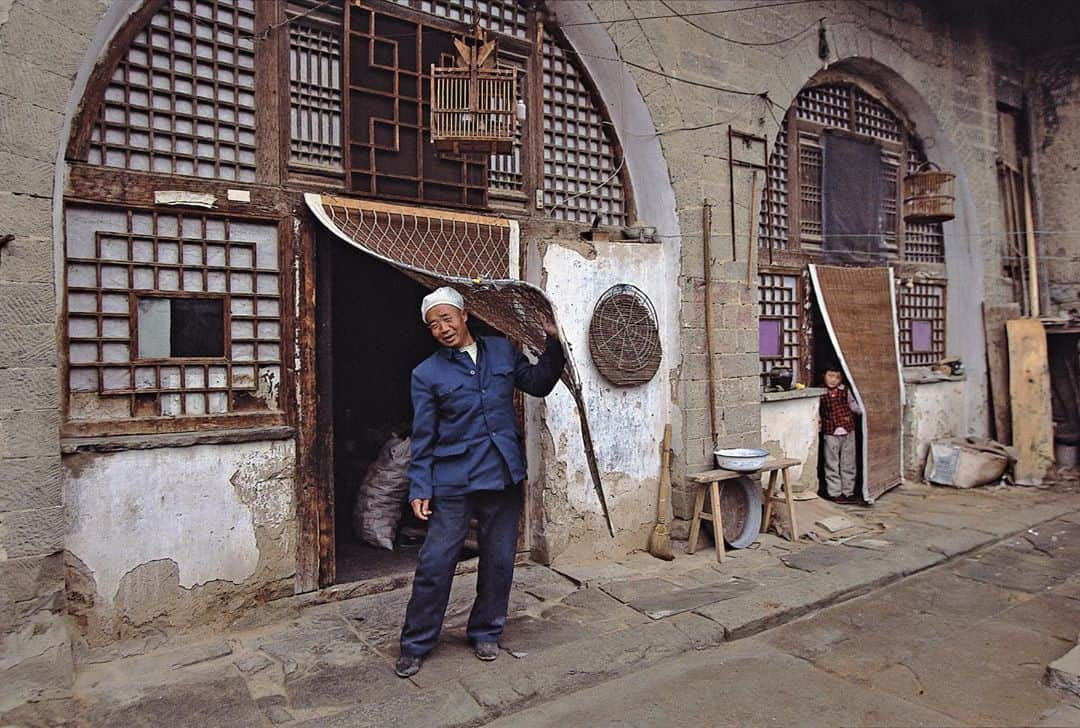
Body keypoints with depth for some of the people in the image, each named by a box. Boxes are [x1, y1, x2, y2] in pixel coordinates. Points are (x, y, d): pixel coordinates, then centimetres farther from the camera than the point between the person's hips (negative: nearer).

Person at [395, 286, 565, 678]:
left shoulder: (502, 350, 6)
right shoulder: (427, 374, -1)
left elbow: (538, 383, 16)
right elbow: (423, 437, -1)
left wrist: (553, 342, 4)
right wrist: (420, 489, -5)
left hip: (503, 475, 3)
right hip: (452, 480, -2)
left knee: (499, 560, 11)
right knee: (435, 562, 0)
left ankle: (486, 633, 32)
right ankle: (415, 644, 20)